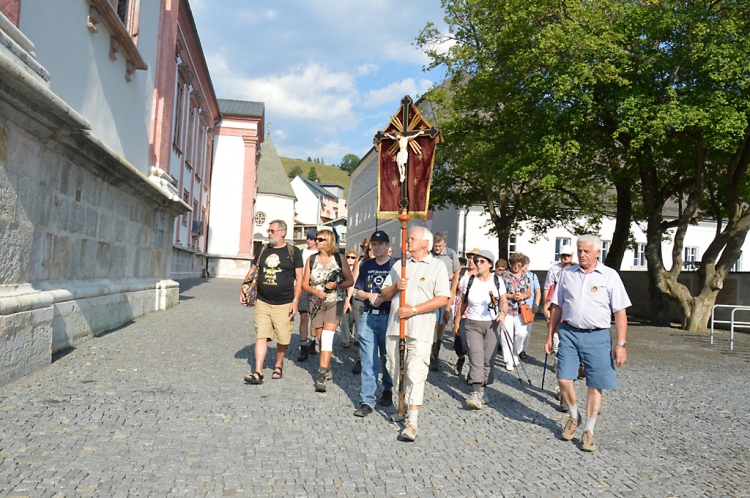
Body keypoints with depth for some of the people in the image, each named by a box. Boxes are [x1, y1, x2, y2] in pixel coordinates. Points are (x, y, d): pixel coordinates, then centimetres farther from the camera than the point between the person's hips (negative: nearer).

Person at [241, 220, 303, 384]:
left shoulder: (293, 252, -2)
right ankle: (258, 373, -4)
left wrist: (295, 300, -9)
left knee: (282, 338, 6)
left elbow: (299, 277, -3)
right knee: (261, 336, -4)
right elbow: (253, 271, 17)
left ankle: (278, 366, 29)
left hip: (284, 304, -3)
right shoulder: (263, 250, 10)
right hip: (262, 303, 3)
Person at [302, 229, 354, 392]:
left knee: (327, 336, -15)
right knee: (321, 338, 8)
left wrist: (337, 285, -15)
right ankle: (328, 368, 28)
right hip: (317, 302, 3)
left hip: (335, 302, -3)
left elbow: (350, 280, 3)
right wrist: (315, 291, -13)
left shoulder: (339, 259, -2)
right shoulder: (311, 259, 5)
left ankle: (322, 375, -16)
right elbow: (304, 284, 6)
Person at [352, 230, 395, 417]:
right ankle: (367, 401, 2)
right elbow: (358, 291, 15)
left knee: (387, 358, 11)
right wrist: (369, 295, -5)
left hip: (388, 317, -3)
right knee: (368, 361, 0)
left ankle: (388, 391, 34)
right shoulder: (366, 265, 12)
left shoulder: (395, 265, -2)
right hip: (368, 317, 3)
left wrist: (383, 297, -17)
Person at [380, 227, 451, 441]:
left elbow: (443, 299, -9)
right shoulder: (400, 265, 18)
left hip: (420, 329, -5)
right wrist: (395, 287, -5)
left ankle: (412, 421, -7)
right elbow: (384, 295, 17)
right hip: (395, 326, 5)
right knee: (395, 371, 10)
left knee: (416, 374, -10)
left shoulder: (437, 266, 2)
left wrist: (414, 309, -15)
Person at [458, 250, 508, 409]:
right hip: (472, 324, -1)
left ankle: (481, 391, 21)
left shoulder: (497, 281, 1)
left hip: (492, 324, 1)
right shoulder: (469, 281, 2)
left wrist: (503, 313, -15)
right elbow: (463, 304, 12)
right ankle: (475, 395, -21)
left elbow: (504, 302, 5)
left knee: (488, 360, 4)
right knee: (476, 359, -14)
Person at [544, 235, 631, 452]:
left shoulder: (610, 276, -1)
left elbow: (620, 312, -2)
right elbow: (557, 307, 13)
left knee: (595, 385, 3)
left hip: (597, 336, -2)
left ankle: (589, 431, 19)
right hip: (569, 333, 2)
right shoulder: (567, 274, 8)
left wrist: (621, 344, -8)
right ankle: (574, 417, 25)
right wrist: (549, 336, 10)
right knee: (564, 380, -3)